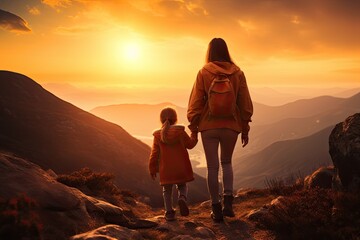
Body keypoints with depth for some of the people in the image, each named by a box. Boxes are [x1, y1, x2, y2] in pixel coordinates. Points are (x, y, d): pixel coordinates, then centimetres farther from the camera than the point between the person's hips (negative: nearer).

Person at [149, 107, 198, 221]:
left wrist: (152, 169, 10)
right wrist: (194, 134, 22)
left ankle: (169, 212, 5)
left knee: (167, 190, 13)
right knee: (182, 186, 18)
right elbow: (190, 144, 6)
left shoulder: (158, 136, -1)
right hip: (181, 168, 0)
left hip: (166, 169, 0)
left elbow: (154, 154, 1)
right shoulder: (180, 131, -4)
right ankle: (182, 198, -13)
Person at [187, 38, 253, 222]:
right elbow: (245, 103, 4)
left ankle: (216, 208, 9)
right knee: (226, 162, 20)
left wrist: (193, 128, 4)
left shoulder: (204, 72, -4)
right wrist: (245, 129, 12)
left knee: (212, 166, 6)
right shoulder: (237, 73, 1)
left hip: (209, 126, -2)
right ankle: (228, 200, 3)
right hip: (231, 125, 2)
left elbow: (196, 102, -3)